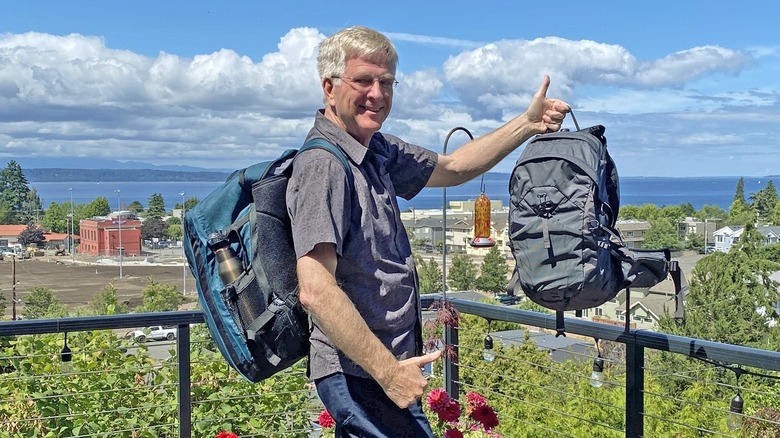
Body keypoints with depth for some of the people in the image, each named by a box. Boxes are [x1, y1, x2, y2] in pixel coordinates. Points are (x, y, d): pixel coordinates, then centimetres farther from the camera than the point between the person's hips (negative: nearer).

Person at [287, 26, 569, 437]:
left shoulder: (376, 150, 8)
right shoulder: (323, 164, -20)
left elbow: (450, 168, 22)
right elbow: (315, 290, -27)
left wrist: (528, 124, 15)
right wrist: (387, 371, -24)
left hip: (382, 363, 9)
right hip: (359, 372, -9)